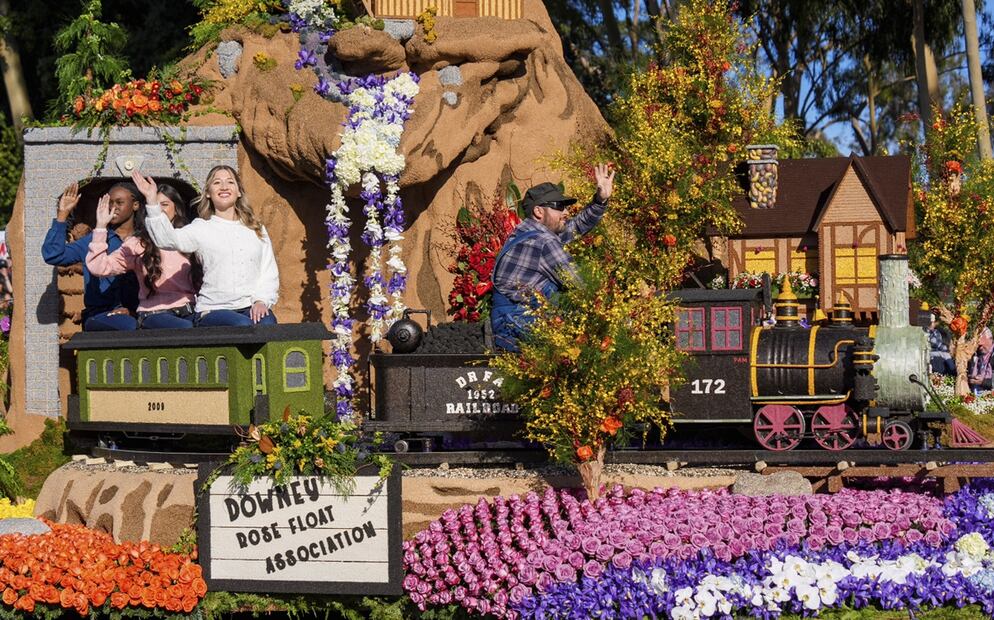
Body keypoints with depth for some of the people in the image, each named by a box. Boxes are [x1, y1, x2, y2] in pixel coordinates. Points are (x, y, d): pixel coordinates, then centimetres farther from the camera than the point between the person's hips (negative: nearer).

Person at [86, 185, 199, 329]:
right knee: (188, 330, -36)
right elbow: (98, 267, -1)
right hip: (155, 314, -3)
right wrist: (101, 226, -2)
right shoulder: (137, 244, 10)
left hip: (190, 312, 3)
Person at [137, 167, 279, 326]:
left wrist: (261, 300, -5)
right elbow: (167, 238, -10)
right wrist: (152, 200, -21)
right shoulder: (202, 228, 9)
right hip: (213, 310, -2)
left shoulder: (257, 230, 19)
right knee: (243, 326, -34)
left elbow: (269, 272, 14)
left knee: (267, 324, -32)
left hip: (251, 307, 2)